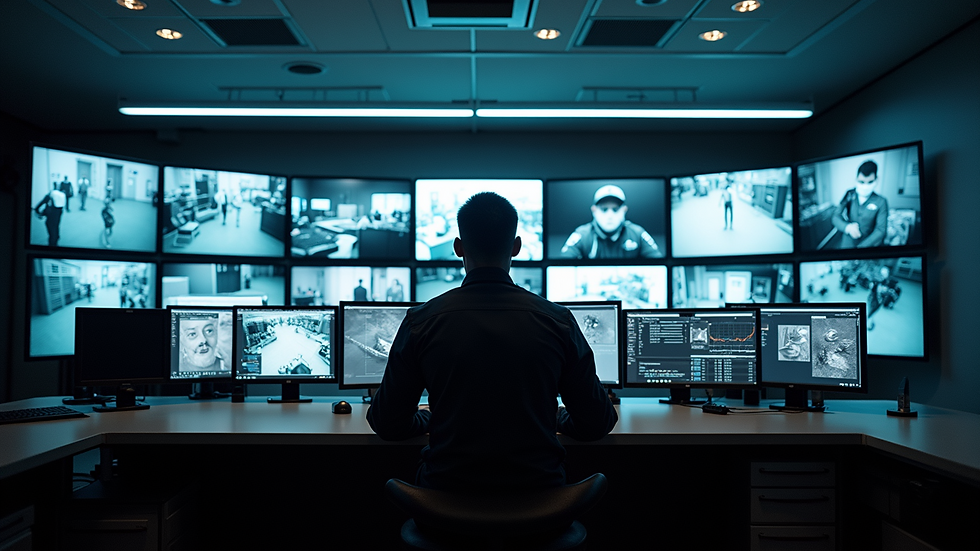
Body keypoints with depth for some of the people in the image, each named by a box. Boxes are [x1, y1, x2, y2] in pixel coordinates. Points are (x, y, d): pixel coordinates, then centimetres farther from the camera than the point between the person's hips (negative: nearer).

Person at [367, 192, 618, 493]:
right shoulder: (558, 320, -6)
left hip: (447, 488, 0)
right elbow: (596, 424, 2)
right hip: (538, 486, 1)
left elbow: (386, 423, 1)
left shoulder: (421, 321, -7)